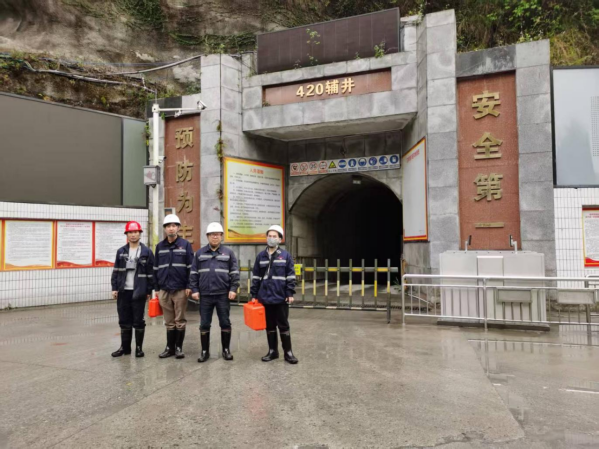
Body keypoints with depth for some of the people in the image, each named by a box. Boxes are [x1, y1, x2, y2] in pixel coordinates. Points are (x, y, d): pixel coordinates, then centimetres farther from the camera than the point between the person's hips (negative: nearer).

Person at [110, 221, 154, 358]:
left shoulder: (146, 252, -2)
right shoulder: (121, 251, 8)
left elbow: (151, 273, -2)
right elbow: (116, 271, 9)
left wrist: (149, 291, -5)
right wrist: (114, 288, 2)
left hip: (139, 292, -3)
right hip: (123, 291, 3)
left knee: (138, 321, 4)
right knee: (124, 321, 10)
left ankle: (139, 347, 15)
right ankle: (125, 347, 21)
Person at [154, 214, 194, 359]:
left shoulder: (185, 244, -1)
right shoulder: (160, 246, 9)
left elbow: (191, 267, -3)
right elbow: (156, 268, 11)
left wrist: (189, 286, -8)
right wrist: (156, 288, 8)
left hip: (180, 289, -3)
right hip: (164, 290, 3)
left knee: (180, 321, 5)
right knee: (169, 322, 10)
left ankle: (179, 347, 16)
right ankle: (169, 347, 21)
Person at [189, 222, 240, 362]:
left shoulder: (228, 253, 4)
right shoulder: (200, 253, 8)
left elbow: (234, 273, 2)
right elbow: (194, 273, 8)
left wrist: (233, 289, -7)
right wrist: (194, 290, 0)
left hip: (223, 294, -1)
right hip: (205, 294, 1)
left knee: (225, 323, 6)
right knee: (204, 324, 7)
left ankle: (226, 350, 19)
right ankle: (205, 351, 19)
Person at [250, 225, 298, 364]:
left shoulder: (285, 255, -2)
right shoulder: (261, 256, 6)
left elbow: (291, 276, -2)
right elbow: (255, 277, 9)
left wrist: (290, 293, -7)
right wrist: (254, 295, 6)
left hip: (281, 297, -3)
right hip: (265, 297, 3)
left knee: (283, 325, 5)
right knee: (269, 326, 12)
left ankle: (288, 352, 16)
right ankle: (273, 351, 25)